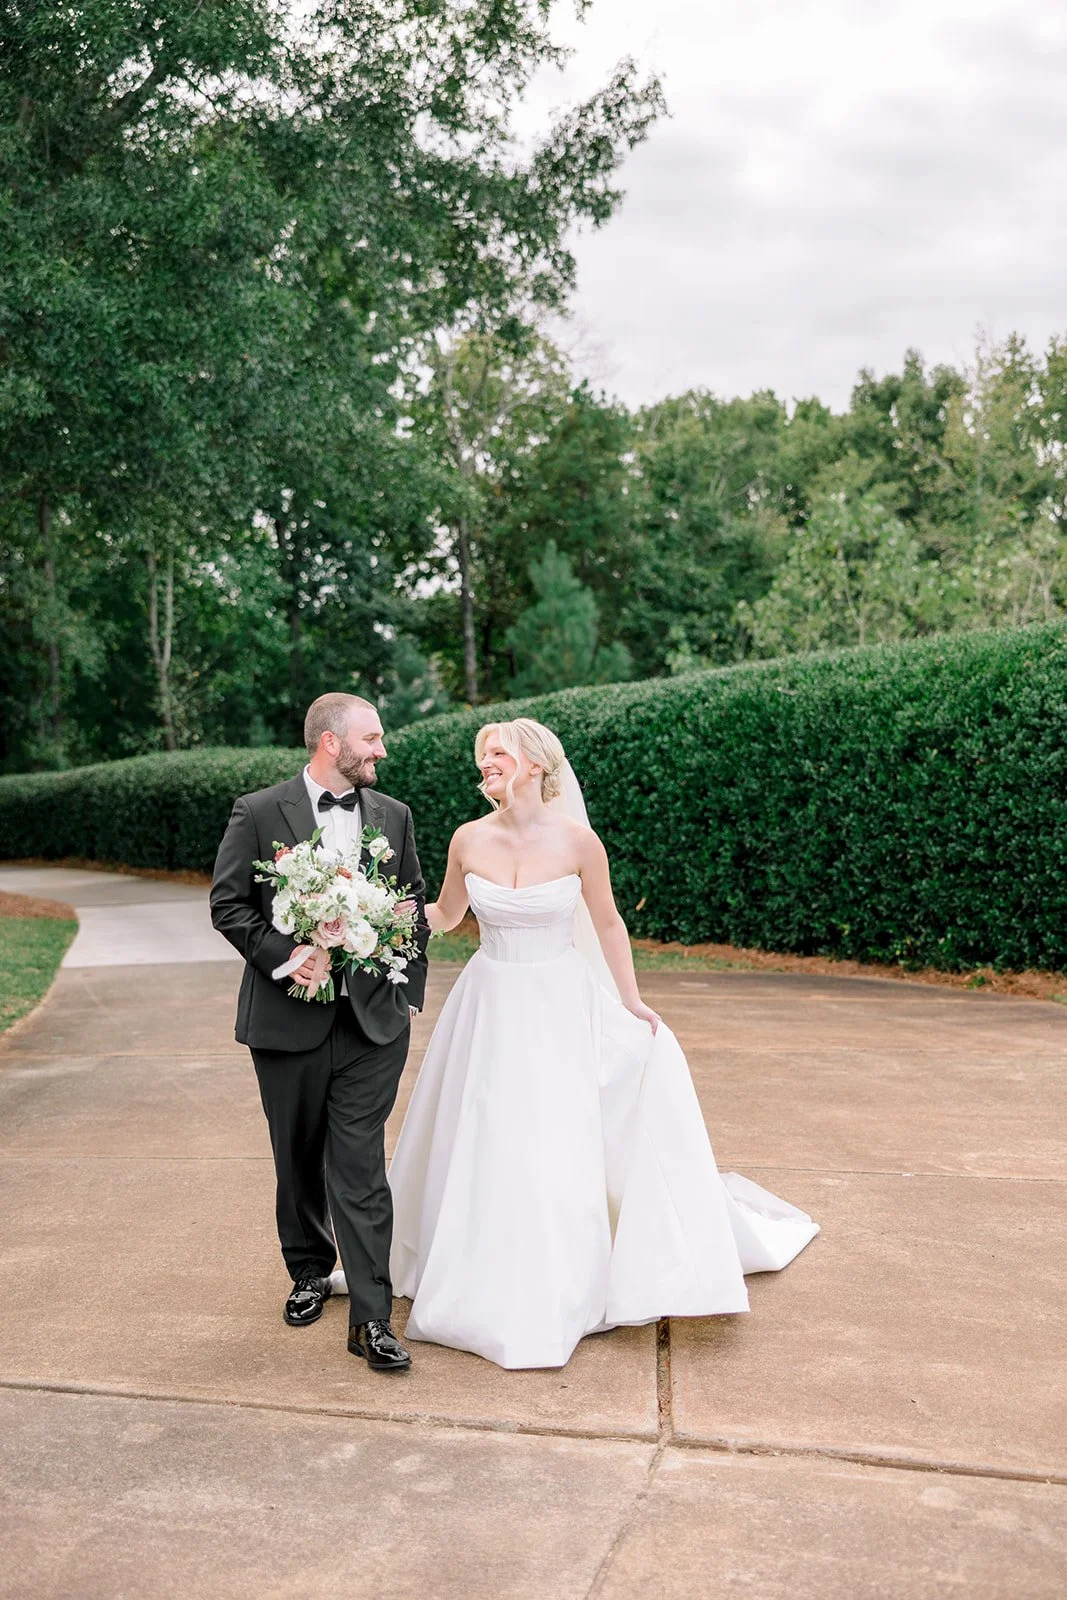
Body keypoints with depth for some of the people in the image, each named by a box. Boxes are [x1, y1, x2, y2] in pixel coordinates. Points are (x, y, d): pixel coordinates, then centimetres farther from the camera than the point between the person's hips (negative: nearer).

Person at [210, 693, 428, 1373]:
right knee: (299, 1158, 14)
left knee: (361, 1166, -3)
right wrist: (283, 955, -16)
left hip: (374, 1018, 1)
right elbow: (228, 904, -4)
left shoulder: (393, 816, 7)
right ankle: (310, 1272, 36)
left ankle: (372, 1317, 1)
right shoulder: (258, 813, -3)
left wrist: (411, 993, 7)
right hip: (290, 1018, -1)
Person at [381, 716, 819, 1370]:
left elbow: (608, 924, 2)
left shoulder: (577, 840, -11)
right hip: (491, 1010, 3)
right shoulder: (470, 840, -4)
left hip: (560, 1008, -2)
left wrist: (631, 1002, 5)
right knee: (484, 1150, 8)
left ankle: (555, 1300, 18)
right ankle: (486, 1287, 28)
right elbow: (445, 915, 12)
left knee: (559, 1151, -1)